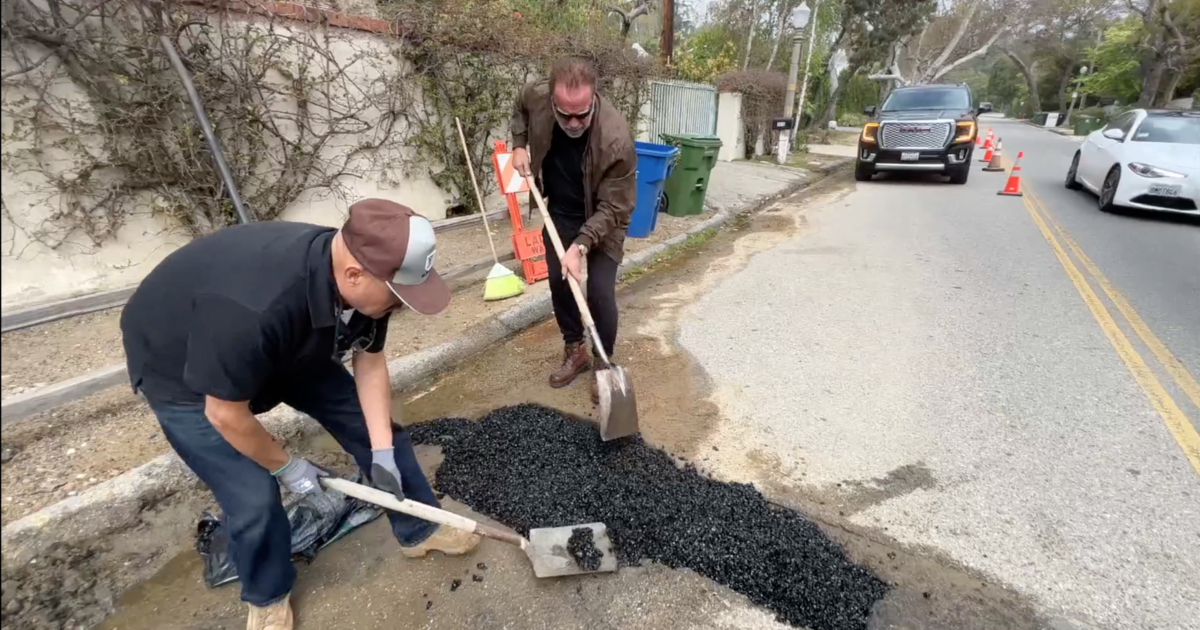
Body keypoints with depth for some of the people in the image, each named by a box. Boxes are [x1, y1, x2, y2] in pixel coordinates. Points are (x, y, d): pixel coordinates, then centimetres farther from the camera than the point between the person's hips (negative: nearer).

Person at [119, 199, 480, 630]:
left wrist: (383, 451, -10)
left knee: (375, 425, 3)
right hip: (179, 370, -5)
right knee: (254, 498, -10)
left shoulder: (360, 278, -23)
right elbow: (227, 415, -28)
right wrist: (287, 467, -12)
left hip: (290, 349, 6)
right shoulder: (252, 310, -44)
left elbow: (370, 363, -9)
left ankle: (418, 531, 24)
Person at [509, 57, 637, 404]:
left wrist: (581, 245, -35)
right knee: (558, 282, 9)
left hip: (601, 220, -4)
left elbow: (613, 208, -27)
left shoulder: (616, 138, -34)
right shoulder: (536, 95, -20)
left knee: (599, 293, -9)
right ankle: (575, 351, 29)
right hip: (558, 213, 5)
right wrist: (520, 145, -6)